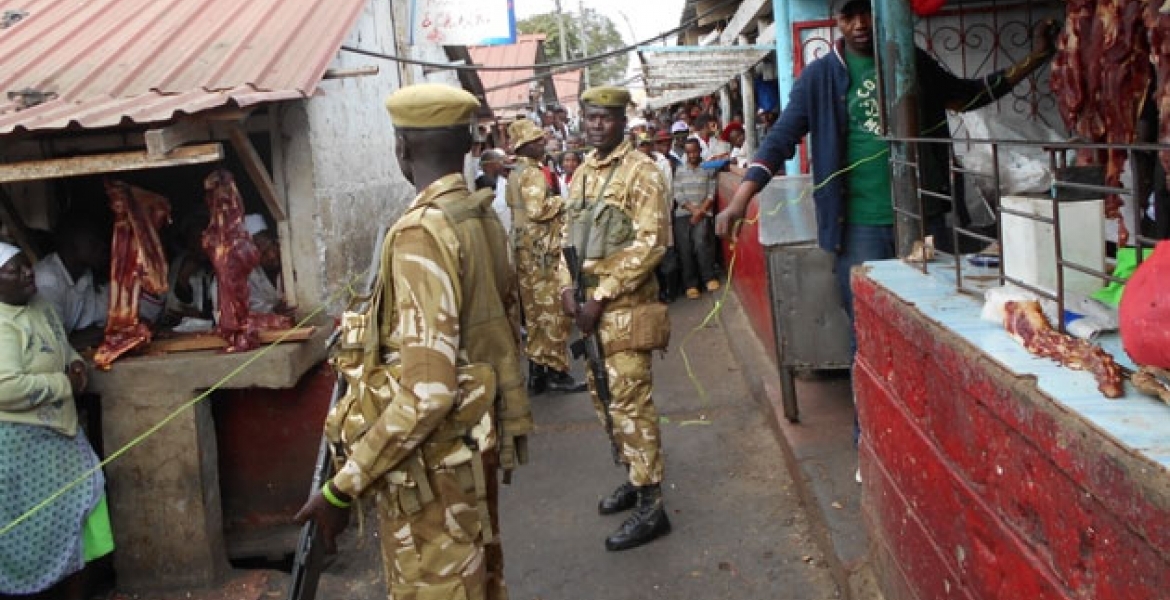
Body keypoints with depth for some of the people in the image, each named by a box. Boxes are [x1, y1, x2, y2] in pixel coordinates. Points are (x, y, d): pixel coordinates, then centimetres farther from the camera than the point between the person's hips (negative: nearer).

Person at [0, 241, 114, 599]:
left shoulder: (38, 305, 6)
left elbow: (62, 346, 22)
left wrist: (76, 364, 1)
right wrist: (63, 384, -20)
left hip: (57, 428, 10)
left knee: (75, 506, 15)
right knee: (31, 526, 1)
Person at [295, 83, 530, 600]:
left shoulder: (421, 233, -23)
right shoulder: (483, 217, 3)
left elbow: (426, 392, -28)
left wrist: (342, 487, -22)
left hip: (434, 457, -8)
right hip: (476, 439, 9)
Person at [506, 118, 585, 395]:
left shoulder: (514, 173, 15)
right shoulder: (533, 173, -14)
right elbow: (537, 209, -25)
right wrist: (560, 201, -10)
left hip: (523, 247, 9)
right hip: (541, 249, -9)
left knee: (534, 310, 12)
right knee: (554, 310, -4)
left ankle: (537, 371, 16)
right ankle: (555, 370, -1)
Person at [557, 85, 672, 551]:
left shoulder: (641, 171, -8)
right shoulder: (582, 173, 14)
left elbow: (650, 244, -16)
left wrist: (601, 297, -17)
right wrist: (568, 287, 1)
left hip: (625, 307, -8)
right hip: (588, 306, 8)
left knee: (630, 402, -7)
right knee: (604, 397, 15)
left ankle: (650, 507, 2)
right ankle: (635, 477, 31)